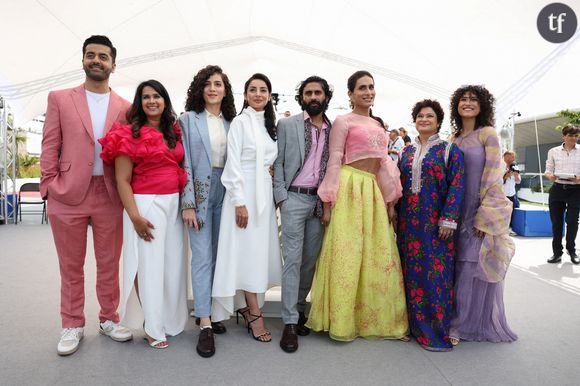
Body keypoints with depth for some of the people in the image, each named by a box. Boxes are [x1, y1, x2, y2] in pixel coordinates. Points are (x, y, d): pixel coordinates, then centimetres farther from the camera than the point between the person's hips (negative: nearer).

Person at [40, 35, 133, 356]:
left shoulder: (124, 107, 8)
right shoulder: (59, 99, 6)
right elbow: (49, 146, 2)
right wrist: (49, 187, -6)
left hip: (109, 195, 1)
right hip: (68, 195, -1)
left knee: (109, 264, 10)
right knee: (71, 266, 10)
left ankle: (109, 320, 27)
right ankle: (72, 326, 24)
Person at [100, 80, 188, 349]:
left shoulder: (174, 133, 12)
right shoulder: (130, 134, -5)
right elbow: (122, 180, -8)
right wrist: (135, 217, -15)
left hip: (174, 204, 6)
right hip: (146, 204, -5)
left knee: (173, 263, 10)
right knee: (149, 265, 1)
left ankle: (170, 320, 27)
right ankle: (153, 328, 16)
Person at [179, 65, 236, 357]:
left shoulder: (231, 123, 10)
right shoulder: (189, 119, 0)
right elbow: (184, 163, -5)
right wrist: (188, 203, -11)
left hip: (224, 193, 4)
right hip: (199, 193, -4)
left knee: (218, 255, 9)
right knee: (202, 256, -5)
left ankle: (205, 311, 24)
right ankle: (205, 324, 0)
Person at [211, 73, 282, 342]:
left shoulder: (270, 124, 15)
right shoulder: (240, 122, -5)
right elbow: (233, 163, -11)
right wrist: (239, 202, -17)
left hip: (265, 193, 7)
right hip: (244, 192, -7)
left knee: (261, 249, 9)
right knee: (248, 250, -4)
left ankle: (245, 305, 23)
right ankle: (255, 315, 3)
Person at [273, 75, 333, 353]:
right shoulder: (287, 125, 3)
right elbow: (278, 163, 1)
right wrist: (281, 197, -7)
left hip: (321, 201, 3)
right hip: (294, 198, -3)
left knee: (310, 260, 9)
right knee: (293, 260, -4)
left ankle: (299, 309, 24)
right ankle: (290, 323, 3)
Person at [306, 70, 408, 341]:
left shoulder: (379, 124, 20)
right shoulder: (343, 122, 1)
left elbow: (385, 164, 19)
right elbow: (334, 162, -5)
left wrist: (390, 202, 14)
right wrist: (328, 202, -11)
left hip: (374, 191, 7)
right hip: (350, 189, -6)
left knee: (378, 257, 7)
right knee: (347, 255, -3)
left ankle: (375, 318, 21)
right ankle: (342, 321, 9)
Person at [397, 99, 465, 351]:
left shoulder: (449, 150, 0)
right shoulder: (407, 151, 13)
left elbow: (457, 186, -6)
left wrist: (448, 220, -14)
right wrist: (396, 215, 8)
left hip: (435, 223, -4)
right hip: (408, 221, 4)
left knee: (436, 274, -1)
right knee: (410, 271, 8)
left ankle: (436, 331, 11)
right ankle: (413, 323, 22)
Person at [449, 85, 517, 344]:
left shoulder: (487, 133, -4)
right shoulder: (455, 138, 11)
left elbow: (492, 175, -10)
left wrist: (484, 215, -15)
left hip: (483, 211, -5)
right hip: (459, 212, 5)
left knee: (477, 268, 0)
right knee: (460, 268, 8)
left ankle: (477, 325, 14)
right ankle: (461, 321, 21)